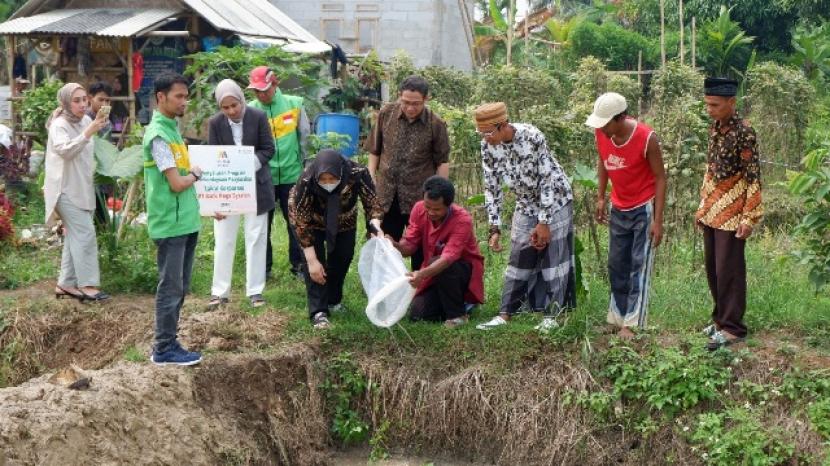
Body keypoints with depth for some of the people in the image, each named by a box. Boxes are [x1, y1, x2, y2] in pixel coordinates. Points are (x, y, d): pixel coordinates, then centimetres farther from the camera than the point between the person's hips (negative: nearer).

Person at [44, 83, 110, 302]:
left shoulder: (86, 121, 8)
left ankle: (66, 284, 16)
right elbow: (65, 150, -35)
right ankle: (87, 284, -12)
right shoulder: (59, 125, -15)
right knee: (85, 234, -14)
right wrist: (88, 133, -43)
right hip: (66, 189, -8)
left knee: (75, 236, 10)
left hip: (82, 188, 8)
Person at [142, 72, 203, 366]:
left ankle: (167, 342, 23)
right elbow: (177, 183, -21)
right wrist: (195, 175, -2)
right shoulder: (158, 135, -17)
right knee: (171, 288, -2)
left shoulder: (172, 128, 13)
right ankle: (165, 350, 6)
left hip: (185, 221, 9)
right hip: (170, 225, -9)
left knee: (180, 287, 14)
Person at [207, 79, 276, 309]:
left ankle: (255, 290, 14)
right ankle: (220, 291, 13)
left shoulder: (258, 117, -10)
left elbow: (268, 149, -4)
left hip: (256, 185, -1)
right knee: (223, 240, 4)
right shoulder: (215, 123, -7)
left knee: (255, 238, 6)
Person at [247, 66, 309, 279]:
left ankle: (298, 264, 20)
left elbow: (304, 135, 7)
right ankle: (263, 266, 19)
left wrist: (300, 160, 10)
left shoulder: (294, 104, -3)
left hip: (291, 174, 1)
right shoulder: (251, 110, -7)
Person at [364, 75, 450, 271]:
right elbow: (374, 150, 8)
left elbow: (442, 162, -2)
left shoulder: (436, 125, -9)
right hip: (386, 196, 3)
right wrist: (372, 179, 4)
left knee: (420, 251, 8)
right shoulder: (386, 114, -2)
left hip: (420, 198, -3)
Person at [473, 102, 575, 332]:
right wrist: (495, 229, -11)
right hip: (526, 204, 5)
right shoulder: (488, 146, -14)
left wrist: (544, 222, -21)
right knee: (519, 259, 5)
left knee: (554, 256, -3)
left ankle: (550, 316, 3)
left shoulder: (532, 136, -29)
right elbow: (492, 188, -7)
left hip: (555, 199, -5)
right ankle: (504, 315, 6)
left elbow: (548, 180, -23)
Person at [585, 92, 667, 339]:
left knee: (639, 266, -5)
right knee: (616, 266, 11)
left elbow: (660, 177, -17)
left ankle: (631, 324, -4)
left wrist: (657, 221, -19)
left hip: (644, 208, -6)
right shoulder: (601, 133, -11)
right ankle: (616, 317, 22)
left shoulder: (646, 138, -25)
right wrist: (601, 198, 7)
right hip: (618, 208, 6)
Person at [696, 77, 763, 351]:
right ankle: (721, 317, 27)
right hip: (711, 211, 8)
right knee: (712, 268, 14)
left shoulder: (743, 133, -17)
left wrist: (750, 217, -17)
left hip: (731, 213, -8)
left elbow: (753, 178, -16)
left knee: (728, 270, -2)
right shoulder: (715, 128, 7)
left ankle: (732, 328, 7)